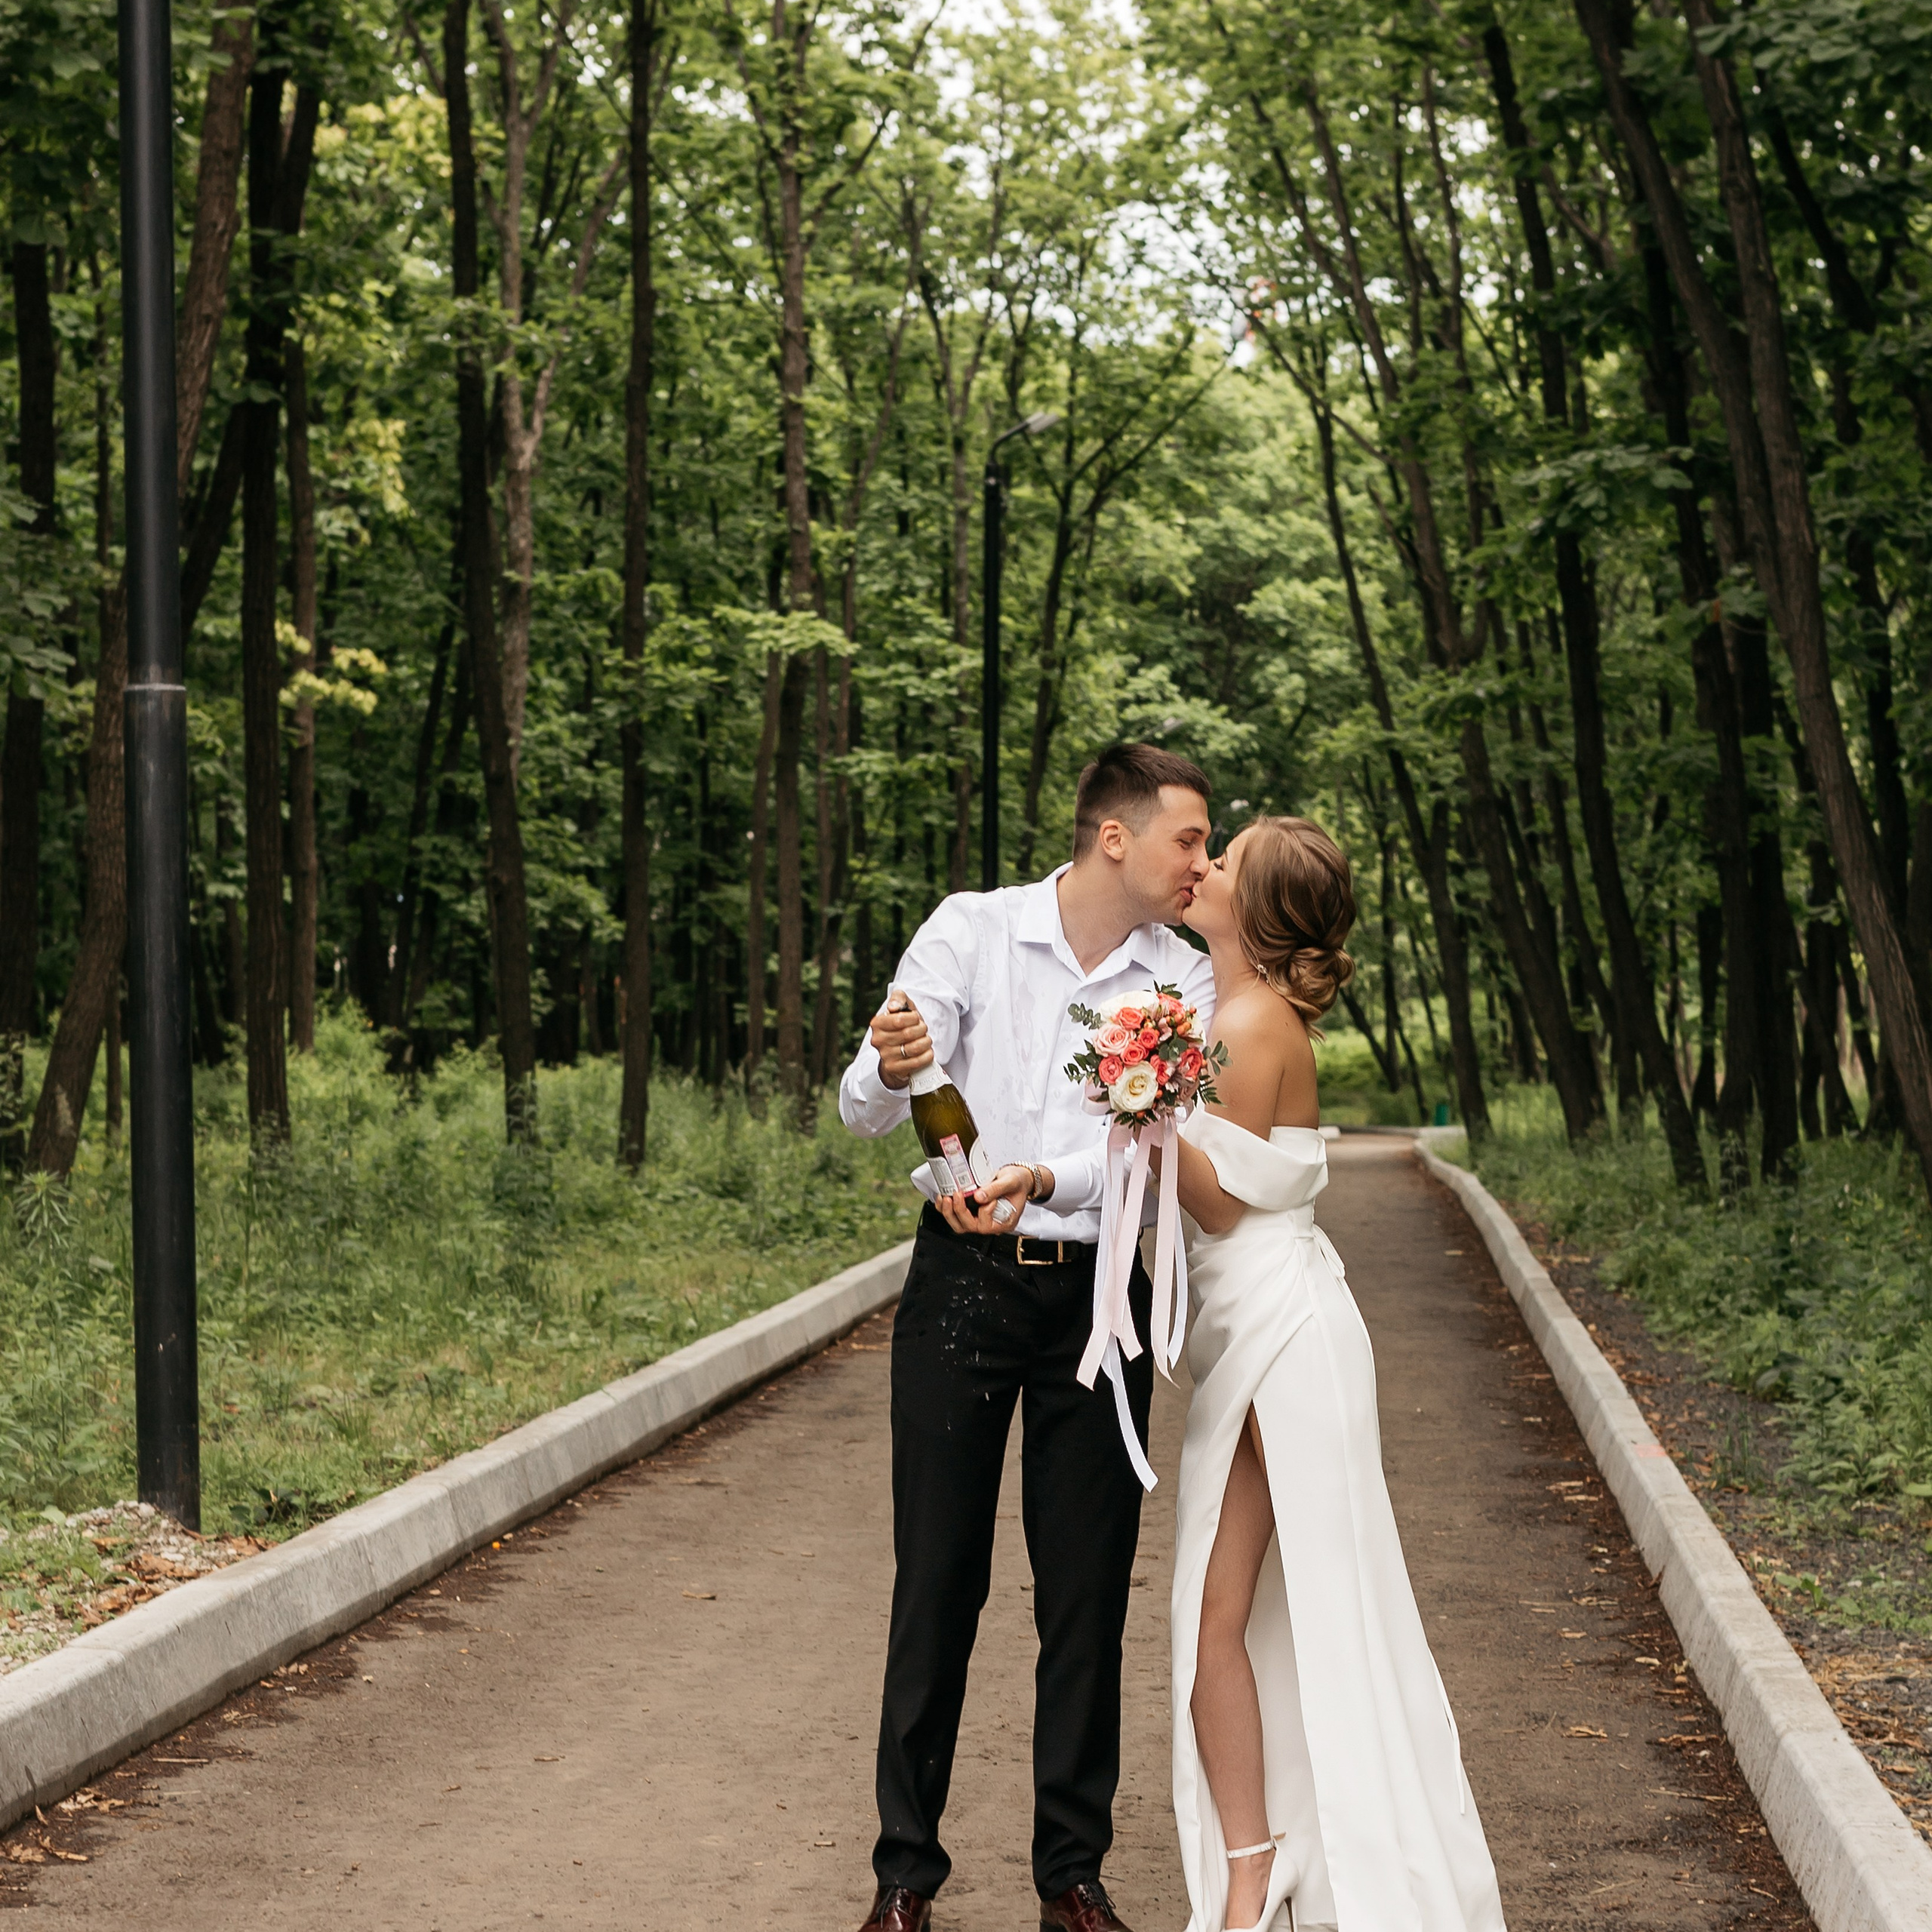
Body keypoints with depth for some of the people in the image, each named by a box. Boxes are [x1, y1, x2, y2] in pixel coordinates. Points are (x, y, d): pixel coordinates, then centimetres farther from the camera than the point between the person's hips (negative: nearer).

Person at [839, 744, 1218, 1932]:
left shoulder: (1186, 982, 1)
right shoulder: (971, 932, -4)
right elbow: (867, 1111, -9)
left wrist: (1040, 1183, -32)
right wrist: (891, 1070, -33)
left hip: (1098, 1297, 2)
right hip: (962, 1285, -2)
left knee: (1089, 1597, 6)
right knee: (937, 1581, 3)